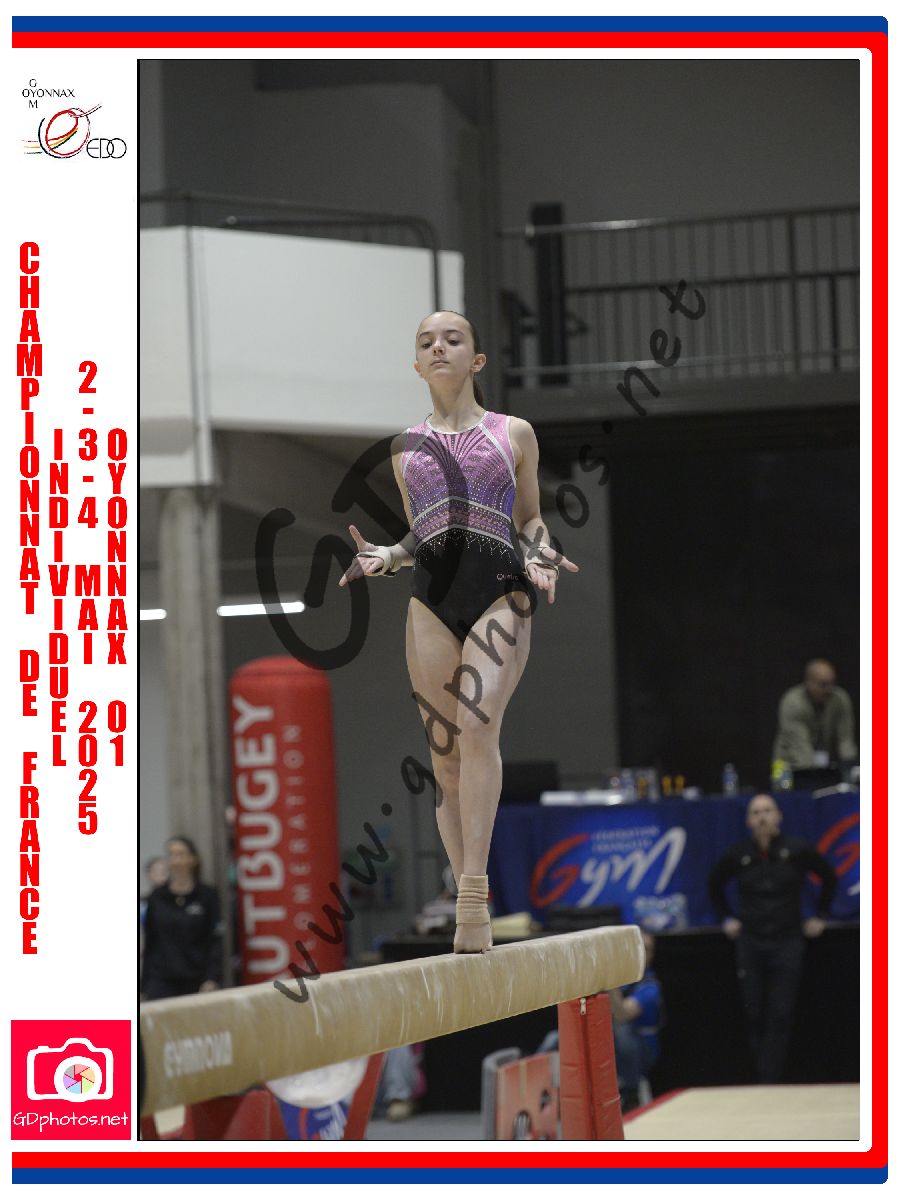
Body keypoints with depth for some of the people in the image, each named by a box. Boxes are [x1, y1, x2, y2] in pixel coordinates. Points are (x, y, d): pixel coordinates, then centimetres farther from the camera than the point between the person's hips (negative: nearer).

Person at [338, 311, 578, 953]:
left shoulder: (514, 433, 11)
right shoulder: (407, 446, 17)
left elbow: (530, 521, 17)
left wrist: (538, 557, -4)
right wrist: (383, 557, 3)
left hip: (500, 591, -3)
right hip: (432, 595, 3)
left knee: (478, 720, -25)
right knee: (445, 755, -1)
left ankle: (474, 892, -29)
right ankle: (471, 909, 4)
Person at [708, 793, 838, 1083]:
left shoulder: (798, 850, -3)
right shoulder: (738, 855, 2)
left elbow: (829, 877, 12)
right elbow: (715, 884, 22)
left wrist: (820, 916, 10)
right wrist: (727, 918, 15)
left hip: (787, 942, -2)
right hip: (750, 944, 2)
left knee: (780, 1017, -7)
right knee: (755, 1016, 0)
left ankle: (770, 1080, -7)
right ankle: (763, 1078, 7)